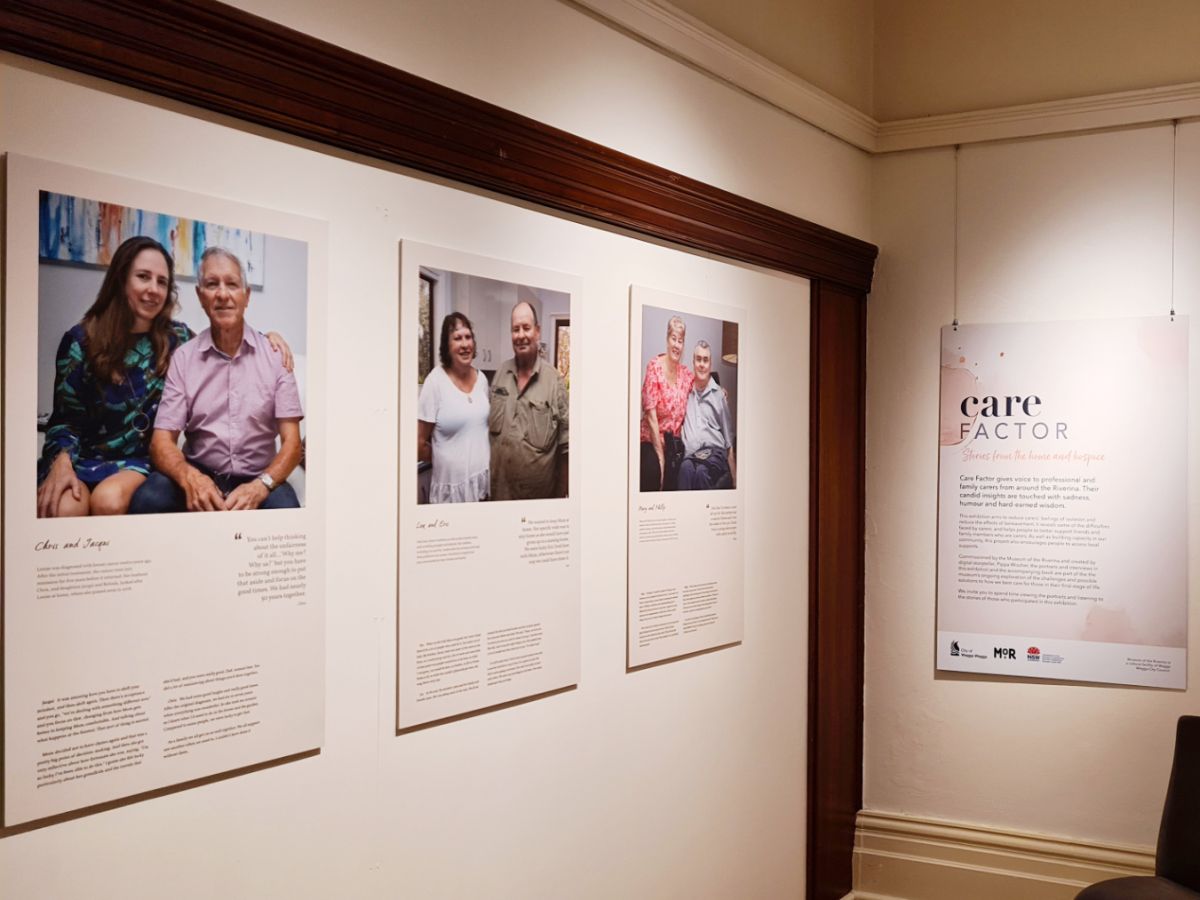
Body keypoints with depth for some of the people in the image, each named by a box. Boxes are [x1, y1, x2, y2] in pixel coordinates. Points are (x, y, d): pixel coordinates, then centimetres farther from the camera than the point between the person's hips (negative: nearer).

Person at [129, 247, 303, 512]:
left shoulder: (274, 354, 1)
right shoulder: (183, 358, 3)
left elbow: (291, 441, -3)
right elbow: (162, 440, -2)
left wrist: (260, 487, -24)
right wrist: (190, 478, -25)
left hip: (257, 478, -1)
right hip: (199, 475, 1)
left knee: (283, 506, -33)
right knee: (147, 498, -29)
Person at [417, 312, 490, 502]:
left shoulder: (481, 379, 6)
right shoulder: (435, 381, -12)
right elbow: (420, 444, -9)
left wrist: (480, 461, 12)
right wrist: (448, 460, 3)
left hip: (483, 481, 5)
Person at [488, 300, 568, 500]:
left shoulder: (554, 380, -7)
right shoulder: (501, 373, 6)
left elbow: (564, 447, -5)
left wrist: (561, 495, -5)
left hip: (539, 494, -3)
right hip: (498, 491, 3)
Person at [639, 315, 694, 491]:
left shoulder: (686, 374, 6)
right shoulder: (654, 367, -9)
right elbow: (651, 415, -13)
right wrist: (660, 455, -15)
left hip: (674, 443, 4)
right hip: (651, 440, -4)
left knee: (672, 484, -12)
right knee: (653, 469, -26)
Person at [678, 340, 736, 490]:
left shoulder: (719, 395, 18)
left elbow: (729, 441, 16)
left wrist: (734, 479, 9)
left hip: (715, 452, -1)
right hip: (691, 455, 1)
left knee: (702, 472, -38)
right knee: (686, 469, -38)